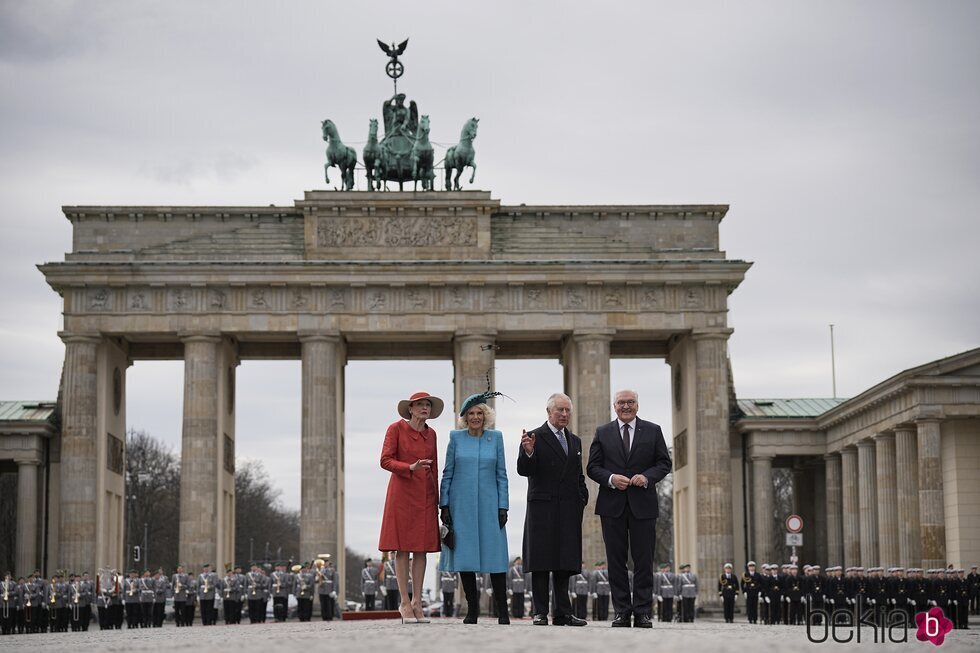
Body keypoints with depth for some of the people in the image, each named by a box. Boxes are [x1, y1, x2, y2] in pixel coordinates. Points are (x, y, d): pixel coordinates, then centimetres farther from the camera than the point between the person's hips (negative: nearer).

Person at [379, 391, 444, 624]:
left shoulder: (431, 434, 11)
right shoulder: (396, 429, -3)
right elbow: (385, 461, -8)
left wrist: (436, 499, 14)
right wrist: (411, 468, -22)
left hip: (425, 494, 5)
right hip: (402, 492, -5)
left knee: (422, 548, 4)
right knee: (402, 548, -3)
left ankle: (417, 601, 9)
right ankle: (404, 602, 1)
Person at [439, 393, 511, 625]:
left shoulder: (496, 437, 6)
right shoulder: (456, 437, 5)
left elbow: (501, 474, 6)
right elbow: (447, 473, 6)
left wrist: (503, 506, -1)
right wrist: (444, 505, 0)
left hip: (488, 505, 0)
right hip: (461, 505, 0)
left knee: (495, 554, -5)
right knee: (464, 554, 1)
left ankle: (502, 610, 0)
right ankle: (472, 608, 10)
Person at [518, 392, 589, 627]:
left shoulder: (575, 441, 18)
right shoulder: (534, 437, -1)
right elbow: (523, 470, -9)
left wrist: (582, 497, 10)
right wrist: (528, 453, -28)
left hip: (568, 510, 5)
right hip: (542, 508, -5)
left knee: (565, 562, 5)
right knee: (540, 562, -3)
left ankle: (562, 612, 8)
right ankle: (540, 612, -1)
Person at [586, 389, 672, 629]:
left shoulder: (653, 431, 9)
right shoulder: (602, 433, 10)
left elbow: (664, 463, 6)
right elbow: (593, 467, 6)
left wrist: (647, 476, -12)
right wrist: (611, 478, -13)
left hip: (643, 503, -1)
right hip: (612, 504, 1)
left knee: (643, 560, -1)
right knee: (616, 561, 2)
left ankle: (643, 613, 2)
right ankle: (622, 612, 5)